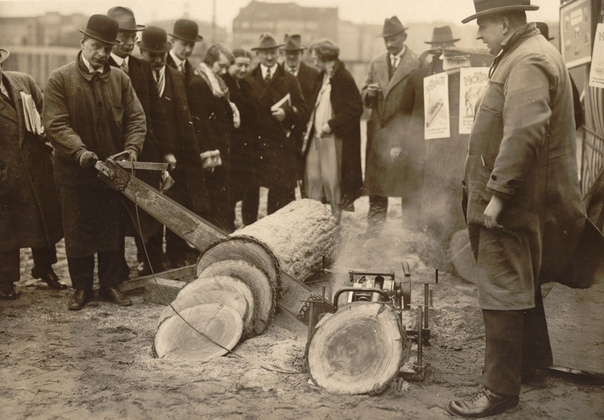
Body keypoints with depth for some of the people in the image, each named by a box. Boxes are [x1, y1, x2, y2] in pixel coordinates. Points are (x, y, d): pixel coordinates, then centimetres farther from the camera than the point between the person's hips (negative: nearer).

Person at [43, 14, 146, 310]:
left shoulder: (120, 79, 5)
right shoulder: (60, 80, -6)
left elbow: (136, 118, 3)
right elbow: (55, 124, -13)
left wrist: (132, 147, -15)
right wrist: (79, 151, -27)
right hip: (74, 172, -2)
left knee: (113, 230, 10)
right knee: (78, 231, 7)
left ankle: (111, 284, 22)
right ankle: (81, 288, 19)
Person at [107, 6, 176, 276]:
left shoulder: (143, 67, 12)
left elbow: (156, 111, 11)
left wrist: (167, 150, 6)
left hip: (147, 154, 5)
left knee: (151, 221, 5)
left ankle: (153, 274, 14)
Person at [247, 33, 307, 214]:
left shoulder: (289, 79, 9)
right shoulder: (248, 79, 8)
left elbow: (302, 108, 5)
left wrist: (286, 112, -14)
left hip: (282, 143, -1)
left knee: (284, 189, -4)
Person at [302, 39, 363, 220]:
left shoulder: (344, 78, -12)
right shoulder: (321, 77, 14)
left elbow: (355, 109, -17)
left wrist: (332, 124, -18)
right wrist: (310, 127, 8)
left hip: (334, 139, -8)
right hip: (316, 137, 8)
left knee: (332, 180, 0)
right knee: (312, 178, 8)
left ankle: (335, 220, 13)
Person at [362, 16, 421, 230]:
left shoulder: (417, 65, -3)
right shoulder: (376, 64, 14)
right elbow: (365, 100, 16)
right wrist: (369, 93, -6)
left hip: (406, 138, -5)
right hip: (378, 136, 5)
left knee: (410, 192, -1)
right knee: (375, 191, 8)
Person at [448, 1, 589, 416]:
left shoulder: (528, 62, -17)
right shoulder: (527, 54, 17)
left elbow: (524, 133, -30)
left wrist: (498, 192, -27)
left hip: (512, 203, -11)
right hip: (520, 202, 11)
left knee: (502, 294, -5)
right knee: (524, 285, 21)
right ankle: (535, 364, 36)